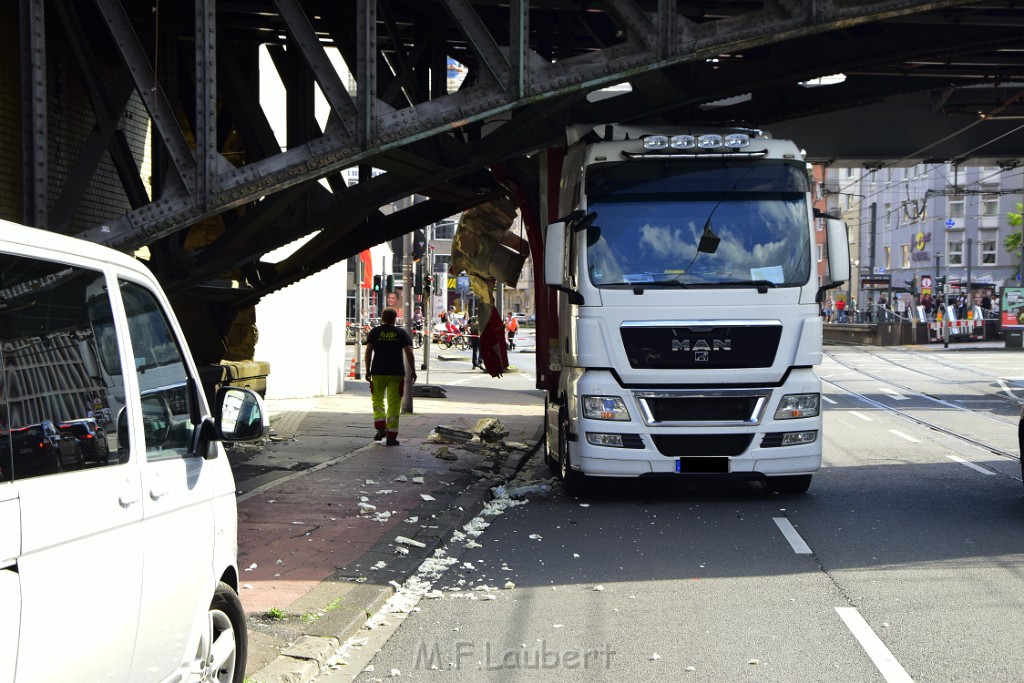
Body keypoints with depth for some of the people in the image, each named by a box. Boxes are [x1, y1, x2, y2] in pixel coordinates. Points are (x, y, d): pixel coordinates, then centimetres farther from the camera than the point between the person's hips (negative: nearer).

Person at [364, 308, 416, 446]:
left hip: (378, 372, 0)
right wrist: (413, 371, 3)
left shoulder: (375, 332, 3)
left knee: (377, 401, 15)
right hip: (397, 373, 0)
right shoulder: (401, 333, 3)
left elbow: (368, 351, -3)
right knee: (393, 405, 2)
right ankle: (391, 436, 0)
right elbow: (409, 353, -3)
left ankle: (381, 428, -4)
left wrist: (368, 370, 2)